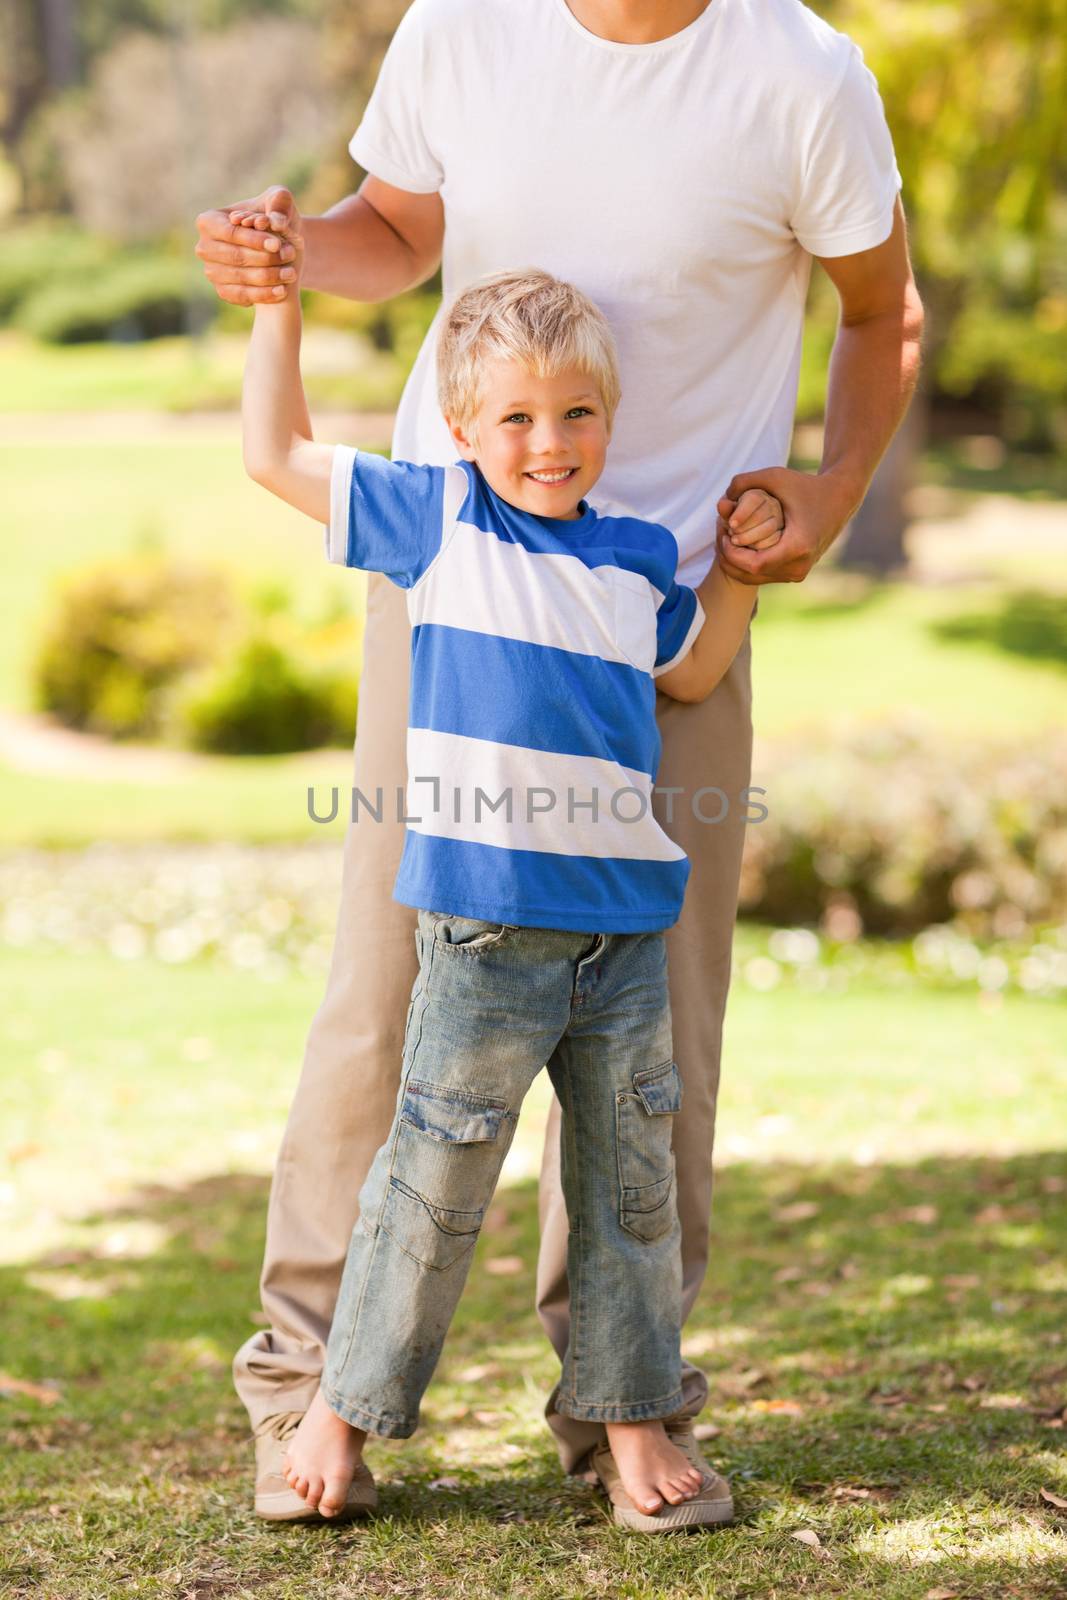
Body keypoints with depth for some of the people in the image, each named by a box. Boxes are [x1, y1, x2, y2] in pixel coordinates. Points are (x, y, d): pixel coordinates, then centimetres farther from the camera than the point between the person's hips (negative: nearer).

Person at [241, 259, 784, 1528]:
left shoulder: (637, 555, 12)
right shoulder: (436, 520, 2)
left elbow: (687, 674, 28)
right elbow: (275, 456, 7)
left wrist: (742, 565, 17)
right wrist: (278, 301, 10)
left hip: (625, 924, 4)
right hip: (484, 926, -4)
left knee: (631, 1178, 9)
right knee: (438, 1171, 2)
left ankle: (635, 1423, 19)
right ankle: (346, 1403, 17)